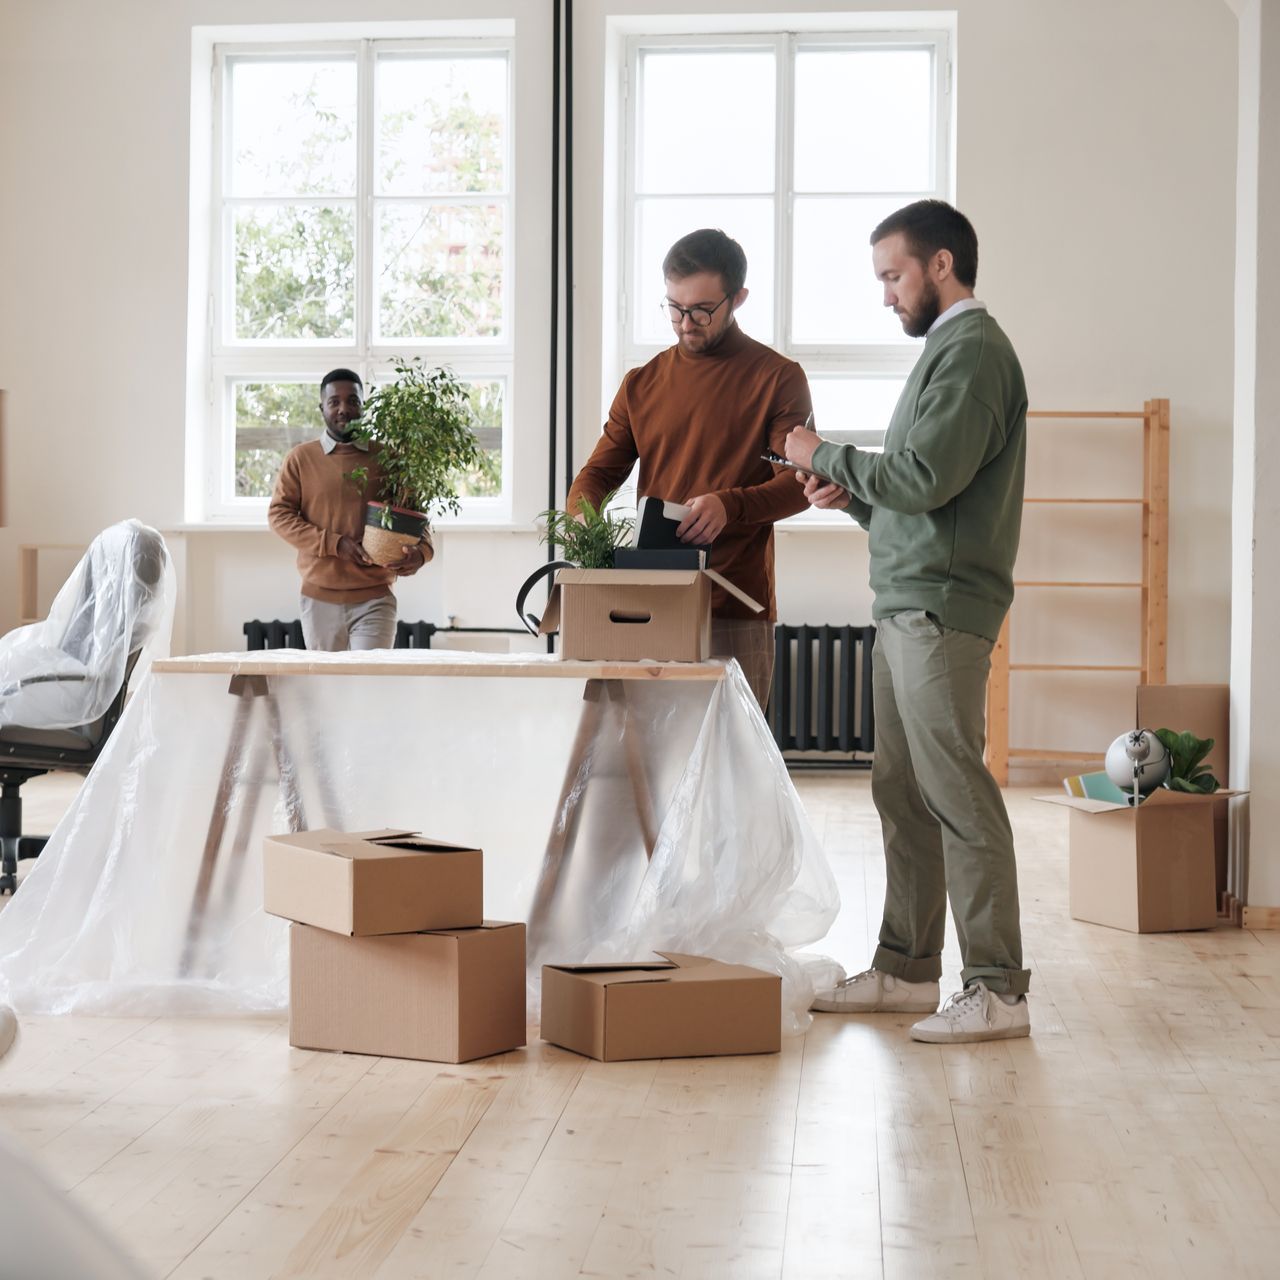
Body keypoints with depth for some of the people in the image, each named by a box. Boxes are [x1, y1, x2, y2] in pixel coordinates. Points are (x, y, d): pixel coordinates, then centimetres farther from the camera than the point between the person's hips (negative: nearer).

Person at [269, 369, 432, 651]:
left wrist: (421, 551, -14)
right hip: (320, 598, 1)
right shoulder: (300, 458, 7)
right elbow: (278, 514, 0)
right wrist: (335, 544, -13)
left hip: (375, 598, -1)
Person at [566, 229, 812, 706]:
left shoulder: (778, 378, 2)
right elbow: (601, 469, 15)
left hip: (736, 612, -3)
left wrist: (730, 505, -23)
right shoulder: (642, 383, 15)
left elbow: (799, 482, -4)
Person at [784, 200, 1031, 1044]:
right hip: (908, 607, 10)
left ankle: (998, 990, -4)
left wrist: (825, 455, -8)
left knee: (958, 797, -9)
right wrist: (851, 496, 9)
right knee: (903, 794, 12)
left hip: (941, 610, -10)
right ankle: (907, 971, 20)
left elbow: (926, 477, -20)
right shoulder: (949, 348, 22)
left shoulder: (973, 350, -10)